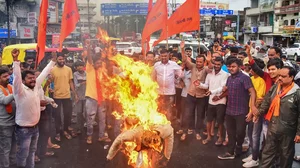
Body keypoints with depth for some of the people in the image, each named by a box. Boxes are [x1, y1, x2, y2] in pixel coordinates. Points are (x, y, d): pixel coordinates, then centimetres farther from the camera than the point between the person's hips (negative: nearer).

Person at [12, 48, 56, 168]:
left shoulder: (36, 86, 1)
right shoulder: (20, 90, -19)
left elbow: (44, 74, 8)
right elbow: (17, 76, -33)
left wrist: (53, 61, 13)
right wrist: (16, 60, -45)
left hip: (35, 127, 7)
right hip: (23, 129, -7)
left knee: (31, 152, 21)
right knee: (23, 155, 6)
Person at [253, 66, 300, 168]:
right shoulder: (274, 88, 1)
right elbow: (266, 103, 11)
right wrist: (259, 112, -5)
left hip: (287, 131, -4)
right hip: (272, 128, 5)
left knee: (286, 155, 16)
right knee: (267, 152, 16)